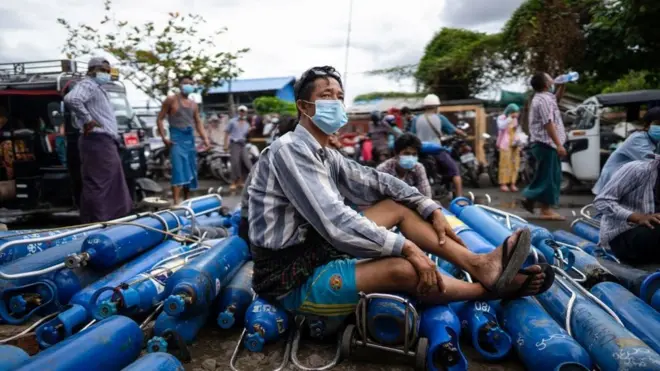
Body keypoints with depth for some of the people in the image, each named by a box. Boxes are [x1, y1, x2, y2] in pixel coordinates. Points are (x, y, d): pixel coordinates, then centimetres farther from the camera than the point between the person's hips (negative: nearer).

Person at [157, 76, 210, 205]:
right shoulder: (171, 100, 1)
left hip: (190, 138, 6)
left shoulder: (193, 104, 17)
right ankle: (176, 202, -23)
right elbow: (160, 119, -1)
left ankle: (187, 200, 22)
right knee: (178, 170, -18)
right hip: (176, 138, -6)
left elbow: (198, 123, 16)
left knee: (190, 171, 10)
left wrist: (205, 138, 1)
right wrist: (164, 137, -13)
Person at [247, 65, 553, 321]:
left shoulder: (323, 154, 8)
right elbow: (333, 221, -28)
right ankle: (492, 288, 1)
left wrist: (432, 210, 2)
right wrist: (405, 246, -23)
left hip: (318, 255, 9)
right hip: (292, 280, -9)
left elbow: (374, 181, 10)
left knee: (397, 206, 4)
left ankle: (478, 264, -1)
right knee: (403, 269, -25)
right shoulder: (291, 149, -20)